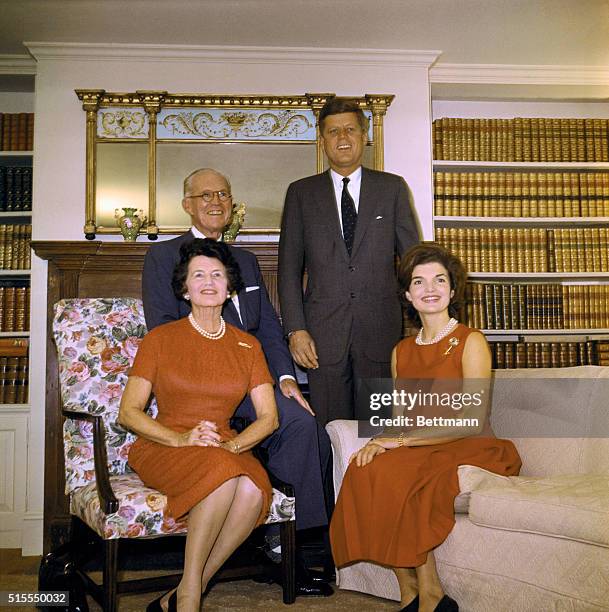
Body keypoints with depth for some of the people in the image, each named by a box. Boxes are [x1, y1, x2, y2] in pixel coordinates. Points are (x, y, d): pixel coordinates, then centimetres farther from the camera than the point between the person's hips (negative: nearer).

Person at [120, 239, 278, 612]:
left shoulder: (247, 346, 11)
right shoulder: (160, 339, 3)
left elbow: (269, 417, 5)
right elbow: (129, 413, -2)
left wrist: (232, 444, -15)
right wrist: (181, 438, -18)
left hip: (228, 450, 3)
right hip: (162, 449, -3)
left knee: (254, 488, -32)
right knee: (223, 471, -35)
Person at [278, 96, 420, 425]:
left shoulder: (393, 188, 9)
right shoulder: (301, 192, 9)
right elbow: (289, 266, 5)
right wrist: (295, 329, -4)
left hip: (381, 328, 0)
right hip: (324, 332, 0)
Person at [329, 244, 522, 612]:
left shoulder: (471, 342, -4)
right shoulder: (401, 351, 15)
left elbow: (472, 421, -13)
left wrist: (403, 439, -17)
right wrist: (380, 441, -11)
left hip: (474, 451, -5)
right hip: (420, 453, 5)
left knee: (396, 475, -31)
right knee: (368, 469, -25)